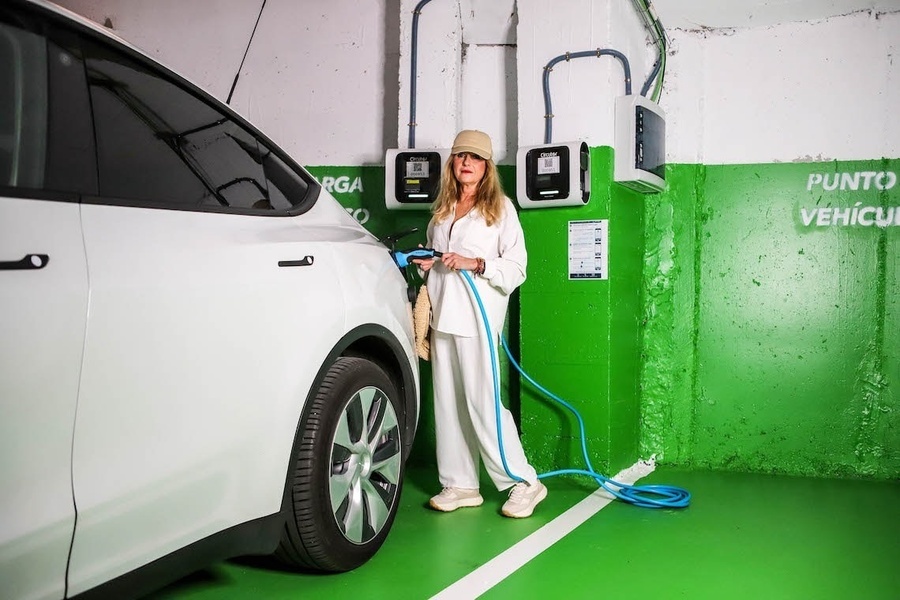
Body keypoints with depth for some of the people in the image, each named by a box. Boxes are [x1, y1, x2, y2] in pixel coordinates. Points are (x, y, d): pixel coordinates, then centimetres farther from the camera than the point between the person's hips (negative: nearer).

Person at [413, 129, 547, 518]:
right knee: (448, 402, 6)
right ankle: (460, 485, 15)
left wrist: (475, 263, -16)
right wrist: (426, 265, 8)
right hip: (443, 315, 6)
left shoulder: (500, 208, 2)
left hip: (478, 317, -6)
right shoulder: (441, 210, 18)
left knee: (482, 401, -9)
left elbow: (516, 266, -3)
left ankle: (524, 482, 2)